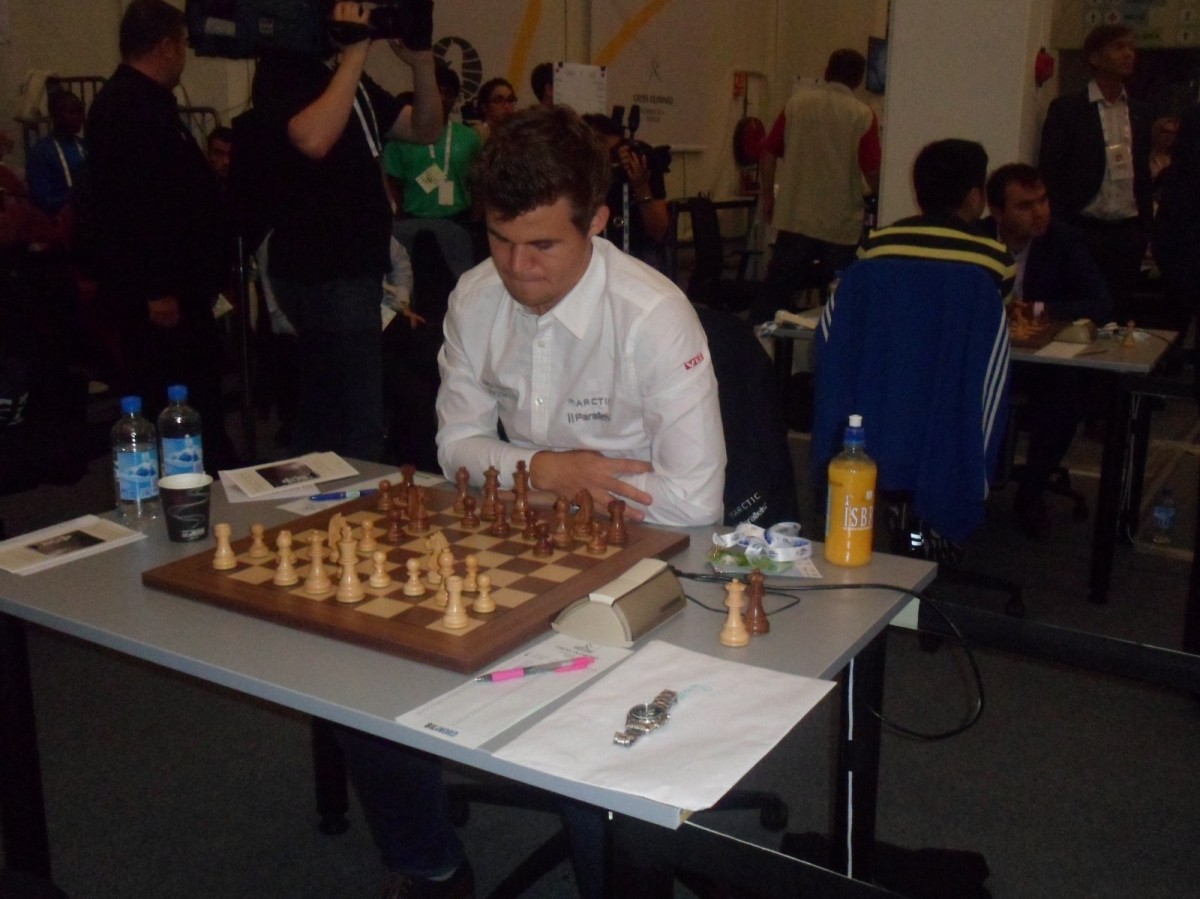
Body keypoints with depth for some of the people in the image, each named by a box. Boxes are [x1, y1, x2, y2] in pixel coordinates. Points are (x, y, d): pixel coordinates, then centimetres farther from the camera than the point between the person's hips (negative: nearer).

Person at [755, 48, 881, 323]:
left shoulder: (796, 103, 2)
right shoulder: (863, 115, -5)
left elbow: (769, 153, 4)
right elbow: (872, 172, -8)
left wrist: (768, 196, 15)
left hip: (794, 219, 2)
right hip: (841, 224, -2)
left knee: (775, 293, 7)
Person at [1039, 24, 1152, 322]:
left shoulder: (1137, 114, 12)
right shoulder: (1066, 109, -3)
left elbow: (1143, 176, 17)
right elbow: (1050, 175, -5)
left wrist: (1145, 229, 11)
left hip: (1128, 233, 4)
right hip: (1084, 230, -4)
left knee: (1121, 313, 6)